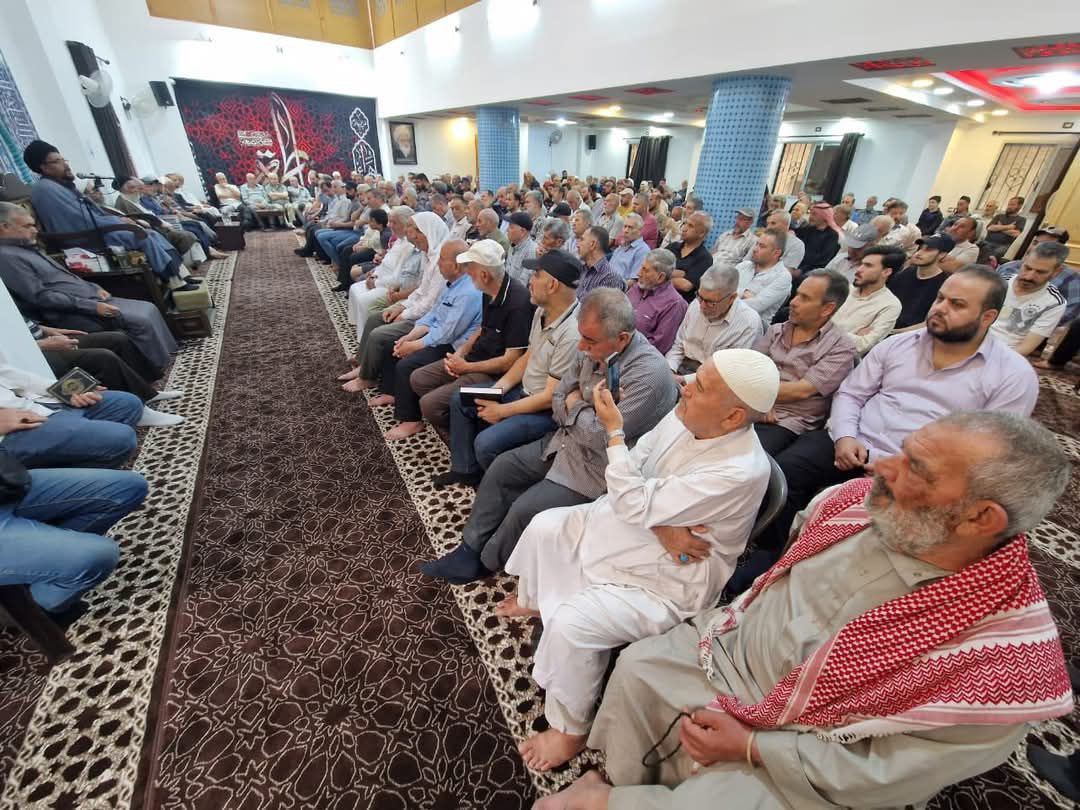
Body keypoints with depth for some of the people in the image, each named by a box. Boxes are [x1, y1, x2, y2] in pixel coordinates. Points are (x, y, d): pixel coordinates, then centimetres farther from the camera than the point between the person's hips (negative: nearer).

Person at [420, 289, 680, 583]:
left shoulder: (649, 373, -28)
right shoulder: (593, 350, -4)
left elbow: (601, 438, -29)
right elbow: (558, 399, 5)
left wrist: (574, 407, -12)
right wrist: (582, 413, -14)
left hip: (599, 468, -8)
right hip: (568, 442, 8)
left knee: (525, 509, -14)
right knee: (501, 468, 6)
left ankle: (486, 562, 18)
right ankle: (470, 549, 21)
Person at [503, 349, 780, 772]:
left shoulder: (739, 472, -33)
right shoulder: (686, 416, -11)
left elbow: (636, 505, -32)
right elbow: (638, 464, -1)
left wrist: (613, 430, -26)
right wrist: (659, 523, -18)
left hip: (665, 580, -8)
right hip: (626, 527, 8)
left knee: (571, 622, -24)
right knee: (545, 526, 9)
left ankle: (570, 731, 9)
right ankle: (532, 601, 41)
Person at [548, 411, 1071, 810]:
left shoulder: (1007, 661, -29)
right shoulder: (854, 502, -16)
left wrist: (749, 746, -20)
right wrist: (726, 623, 4)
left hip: (795, 761, -4)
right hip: (731, 652, 5)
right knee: (636, 665, 1)